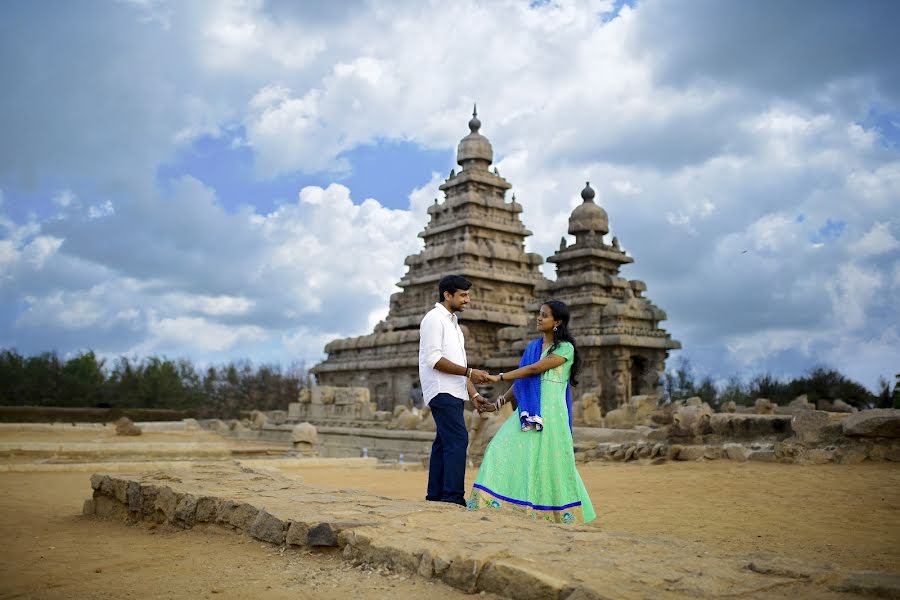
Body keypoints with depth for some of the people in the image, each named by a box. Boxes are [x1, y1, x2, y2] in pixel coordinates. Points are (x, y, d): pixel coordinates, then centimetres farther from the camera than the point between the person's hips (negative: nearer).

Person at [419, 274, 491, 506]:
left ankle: (435, 496, 11)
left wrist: (473, 394, 14)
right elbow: (434, 360, -17)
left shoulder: (453, 322, 22)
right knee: (458, 440, -16)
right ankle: (453, 497, -17)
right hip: (442, 391, -9)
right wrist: (469, 372, -17)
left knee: (444, 443, 8)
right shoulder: (434, 318, -6)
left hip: (453, 393, 9)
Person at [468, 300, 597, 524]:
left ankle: (552, 511, 7)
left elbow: (534, 369, -13)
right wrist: (503, 399, 6)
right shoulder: (533, 346, 17)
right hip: (528, 410, 7)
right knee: (504, 448, -4)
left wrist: (499, 377, -16)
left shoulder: (565, 348, -4)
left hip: (550, 410, -7)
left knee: (545, 459, -6)